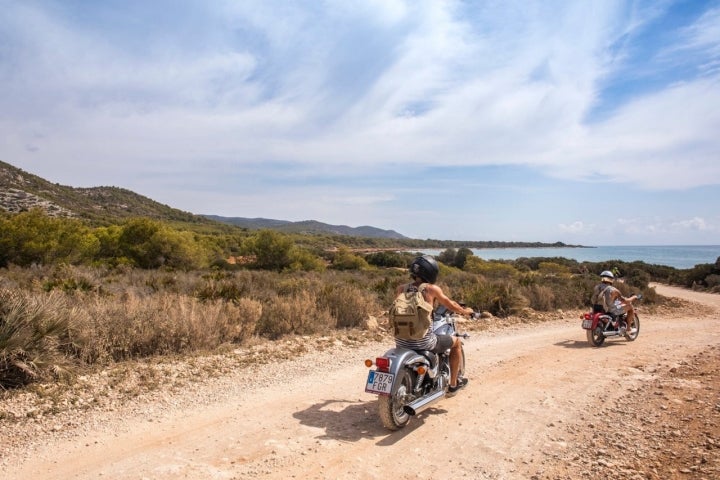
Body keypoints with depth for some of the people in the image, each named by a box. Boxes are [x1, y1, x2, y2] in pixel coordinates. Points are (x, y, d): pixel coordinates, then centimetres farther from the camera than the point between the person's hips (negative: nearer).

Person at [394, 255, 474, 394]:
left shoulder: (401, 288, 2)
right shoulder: (432, 289, -8)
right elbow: (451, 306, 6)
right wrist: (466, 311, 27)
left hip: (401, 341, 5)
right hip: (423, 342, -4)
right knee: (457, 342, 22)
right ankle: (453, 383, 35)